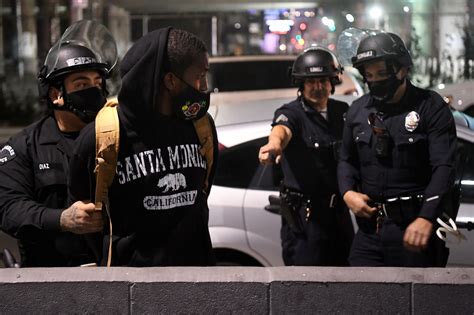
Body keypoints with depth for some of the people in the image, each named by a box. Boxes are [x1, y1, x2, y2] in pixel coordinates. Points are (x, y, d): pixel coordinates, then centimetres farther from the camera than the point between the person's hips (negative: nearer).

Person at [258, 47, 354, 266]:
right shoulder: (292, 113, -10)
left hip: (338, 210, 6)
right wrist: (275, 144, -58)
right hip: (304, 213, -6)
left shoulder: (342, 111, 8)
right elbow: (282, 129, -34)